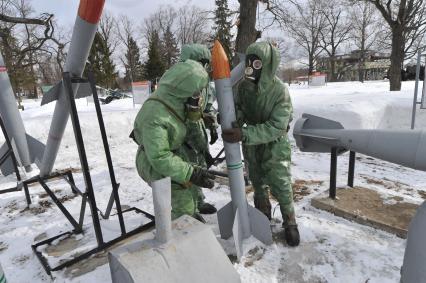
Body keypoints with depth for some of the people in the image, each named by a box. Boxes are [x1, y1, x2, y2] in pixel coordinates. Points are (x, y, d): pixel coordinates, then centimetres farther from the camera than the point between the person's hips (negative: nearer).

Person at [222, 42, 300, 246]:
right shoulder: (244, 85, -16)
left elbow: (276, 128, -32)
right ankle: (263, 214, 42)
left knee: (280, 184, -1)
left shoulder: (280, 91, -27)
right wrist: (236, 120, -23)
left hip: (275, 143, -4)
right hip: (251, 141, 4)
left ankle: (289, 222, 25)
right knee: (258, 182, 18)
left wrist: (243, 135, -42)